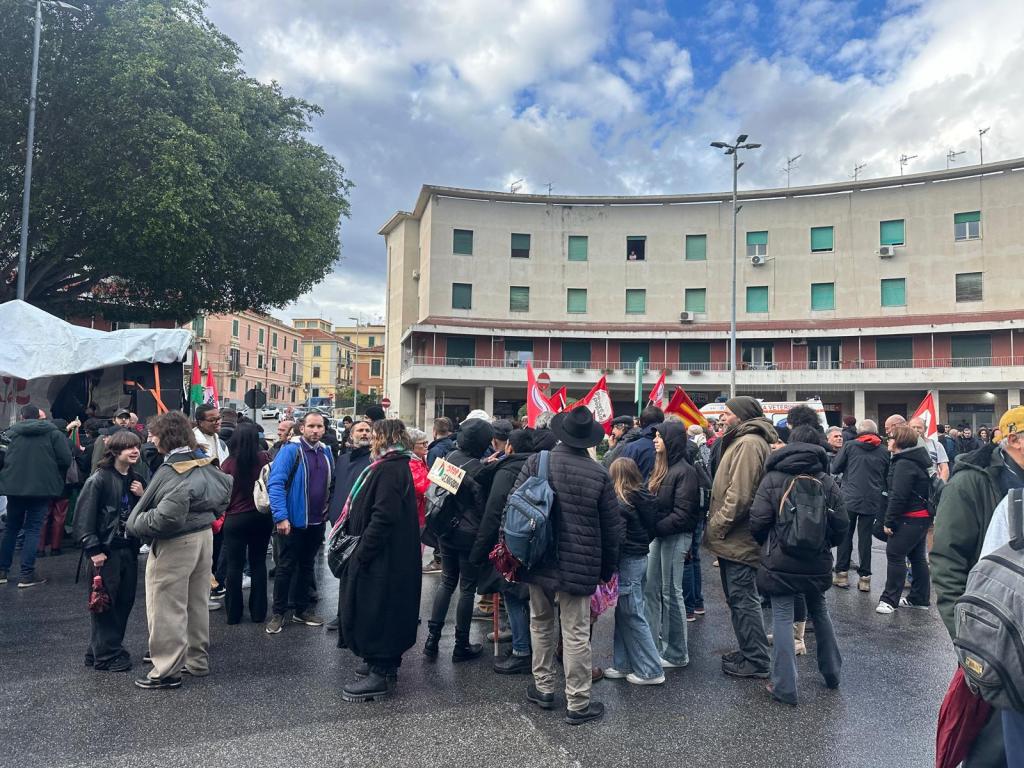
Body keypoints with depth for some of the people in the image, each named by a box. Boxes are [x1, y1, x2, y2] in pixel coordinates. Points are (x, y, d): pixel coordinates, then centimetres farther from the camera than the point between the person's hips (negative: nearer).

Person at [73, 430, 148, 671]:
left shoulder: (138, 479, 8)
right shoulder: (99, 480, -12)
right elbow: (83, 516, -14)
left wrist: (143, 496, -7)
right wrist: (93, 549, -17)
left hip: (129, 548, 6)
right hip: (106, 550, -6)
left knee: (125, 601, 11)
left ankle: (112, 646, 26)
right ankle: (105, 656, 14)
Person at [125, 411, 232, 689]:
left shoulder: (171, 471, -22)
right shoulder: (203, 462, 3)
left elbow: (167, 515, -29)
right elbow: (225, 488, 13)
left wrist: (135, 524, -14)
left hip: (175, 545, -9)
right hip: (204, 536, 9)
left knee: (167, 609, 4)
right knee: (197, 603, 18)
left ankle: (168, 671, 13)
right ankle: (198, 660, 31)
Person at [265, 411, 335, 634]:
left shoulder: (326, 452, 5)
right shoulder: (290, 450, -13)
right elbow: (275, 483, -19)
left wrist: (328, 511, 10)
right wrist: (281, 516, -24)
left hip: (316, 522, 6)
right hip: (292, 522, -6)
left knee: (307, 566, 16)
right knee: (286, 567, 5)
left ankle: (302, 610, 28)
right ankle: (278, 613, 18)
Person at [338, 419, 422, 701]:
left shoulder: (389, 469, -19)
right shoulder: (396, 466, 13)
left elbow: (383, 517, -26)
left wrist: (362, 551, -22)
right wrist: (361, 547, 18)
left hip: (381, 558, -10)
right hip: (391, 556, 10)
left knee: (373, 611, -2)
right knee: (384, 610, 19)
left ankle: (381, 673, 7)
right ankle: (382, 663, 31)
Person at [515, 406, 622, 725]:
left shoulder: (537, 461, -8)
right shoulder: (600, 474, -8)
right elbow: (612, 527, 0)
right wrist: (607, 567, 12)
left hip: (538, 558, 2)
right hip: (579, 565, -2)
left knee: (540, 623, 20)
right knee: (576, 633, 6)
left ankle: (544, 689, 31)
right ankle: (578, 704, 16)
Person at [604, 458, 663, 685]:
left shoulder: (621, 502, -18)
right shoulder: (645, 497, 5)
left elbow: (617, 536, -20)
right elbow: (652, 529, 9)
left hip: (628, 561, -8)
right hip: (641, 557, 8)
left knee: (632, 616, 2)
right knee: (625, 614, 16)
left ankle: (651, 670, 11)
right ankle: (624, 664, 24)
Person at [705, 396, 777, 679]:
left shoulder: (748, 443, -17)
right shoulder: (743, 440, 17)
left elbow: (739, 495, -25)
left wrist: (718, 526, -16)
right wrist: (718, 526, 17)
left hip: (738, 539, -10)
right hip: (736, 538, 10)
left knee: (743, 599, -1)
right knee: (739, 598, 18)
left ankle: (756, 661, 10)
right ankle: (750, 652, 29)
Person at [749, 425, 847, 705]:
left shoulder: (772, 478, -9)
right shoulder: (827, 481, -2)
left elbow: (757, 522, -12)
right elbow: (841, 525, 0)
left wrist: (768, 545, 9)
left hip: (780, 563, -3)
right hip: (817, 563, 4)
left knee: (783, 618, 3)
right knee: (819, 612, 23)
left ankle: (784, 687, 5)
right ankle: (831, 673, 37)